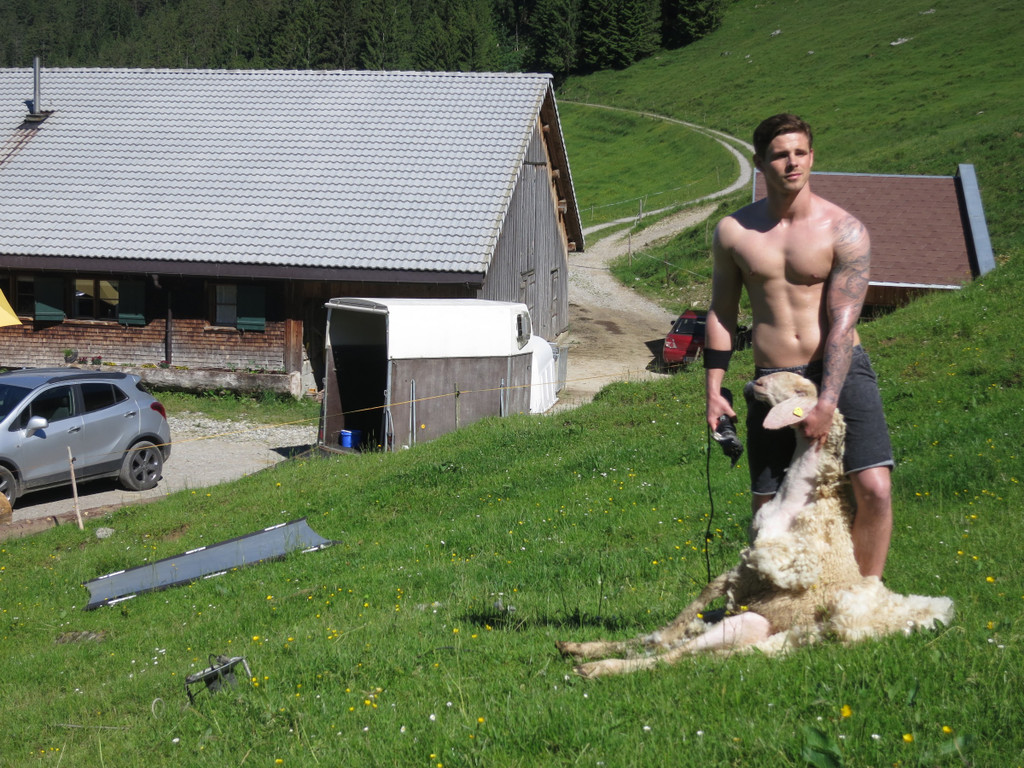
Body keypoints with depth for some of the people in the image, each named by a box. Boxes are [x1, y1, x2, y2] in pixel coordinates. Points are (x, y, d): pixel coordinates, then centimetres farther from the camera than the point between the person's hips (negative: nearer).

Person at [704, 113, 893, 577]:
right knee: (768, 509, 5)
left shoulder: (844, 231, -7)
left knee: (874, 491, -16)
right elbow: (721, 313, 11)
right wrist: (714, 391, 7)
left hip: (841, 371, -2)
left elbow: (842, 322, -13)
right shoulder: (733, 232, 3)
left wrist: (826, 404, -21)